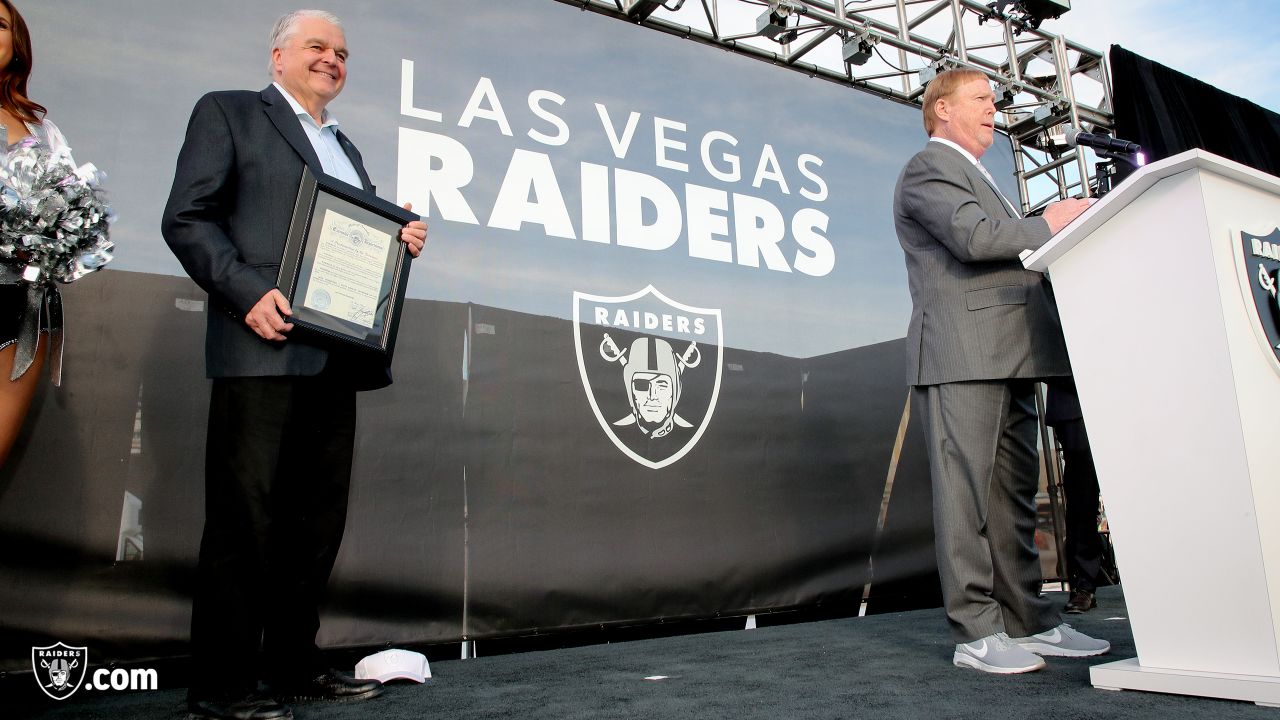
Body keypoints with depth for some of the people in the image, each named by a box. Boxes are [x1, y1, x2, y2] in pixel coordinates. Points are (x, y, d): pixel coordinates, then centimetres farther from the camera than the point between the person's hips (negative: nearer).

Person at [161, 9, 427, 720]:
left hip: (335, 354, 7)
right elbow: (186, 217, -3)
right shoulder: (227, 112, 8)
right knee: (244, 516, -3)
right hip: (263, 344, -7)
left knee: (318, 517, 8)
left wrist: (401, 241, 6)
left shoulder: (345, 148, 27)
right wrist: (248, 292, -16)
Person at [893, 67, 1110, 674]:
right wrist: (1050, 223, -3)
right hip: (961, 354, -10)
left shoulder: (976, 177, 32)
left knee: (1014, 493, 9)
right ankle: (976, 631, -4)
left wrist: (1048, 240, 13)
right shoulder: (929, 168, 0)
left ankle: (1029, 620, 15)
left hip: (1008, 357, 10)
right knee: (966, 491, -9)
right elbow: (974, 237, -16)